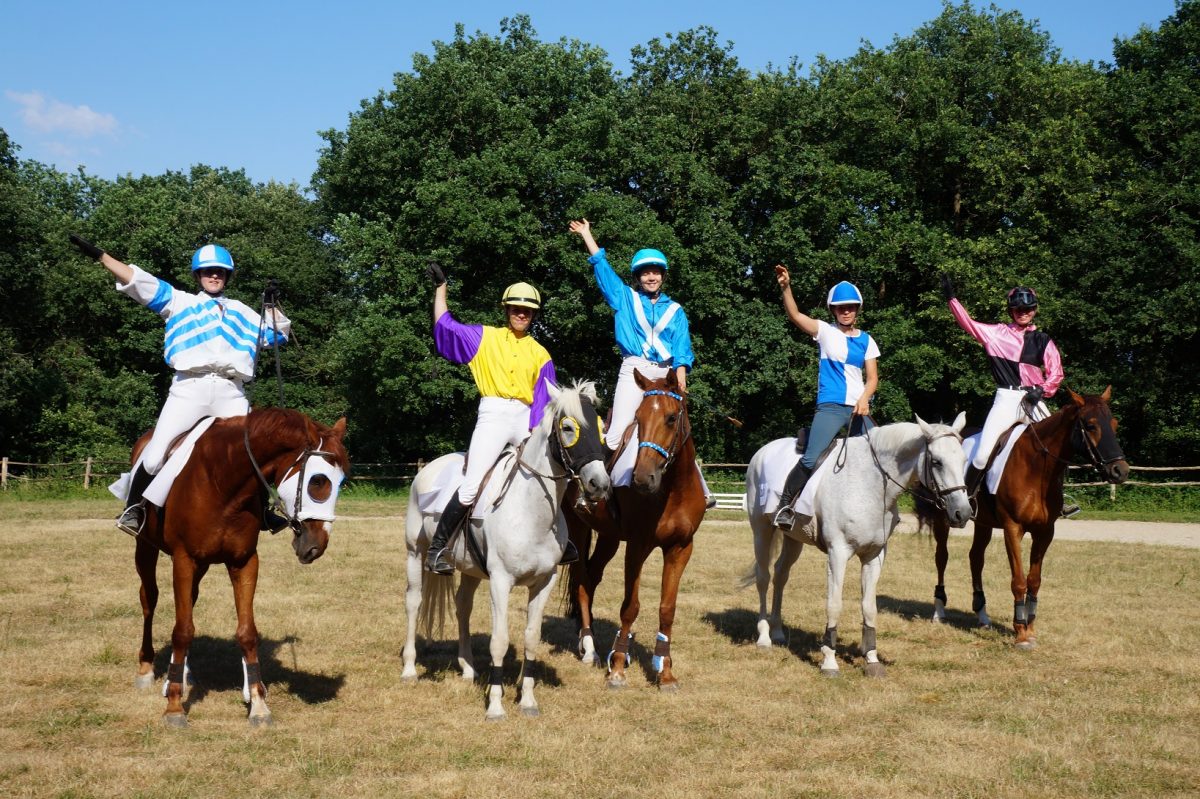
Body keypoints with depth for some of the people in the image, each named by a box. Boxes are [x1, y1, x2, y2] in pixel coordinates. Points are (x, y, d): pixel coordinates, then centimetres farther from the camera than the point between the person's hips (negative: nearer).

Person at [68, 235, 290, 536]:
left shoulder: (242, 312, 26)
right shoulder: (180, 301, 19)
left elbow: (277, 335, 27)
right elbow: (139, 282, 11)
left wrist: (273, 305, 11)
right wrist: (99, 255, 3)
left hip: (231, 393, 2)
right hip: (189, 389, -2)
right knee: (156, 453, -13)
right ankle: (133, 507, 2)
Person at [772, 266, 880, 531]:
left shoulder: (866, 340, 13)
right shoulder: (825, 332, 5)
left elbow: (872, 377, 9)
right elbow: (795, 315, -9)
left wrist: (865, 398, -12)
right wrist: (786, 288, -25)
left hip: (859, 408, 4)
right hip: (830, 407, -4)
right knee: (811, 458, -20)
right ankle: (784, 504, -7)